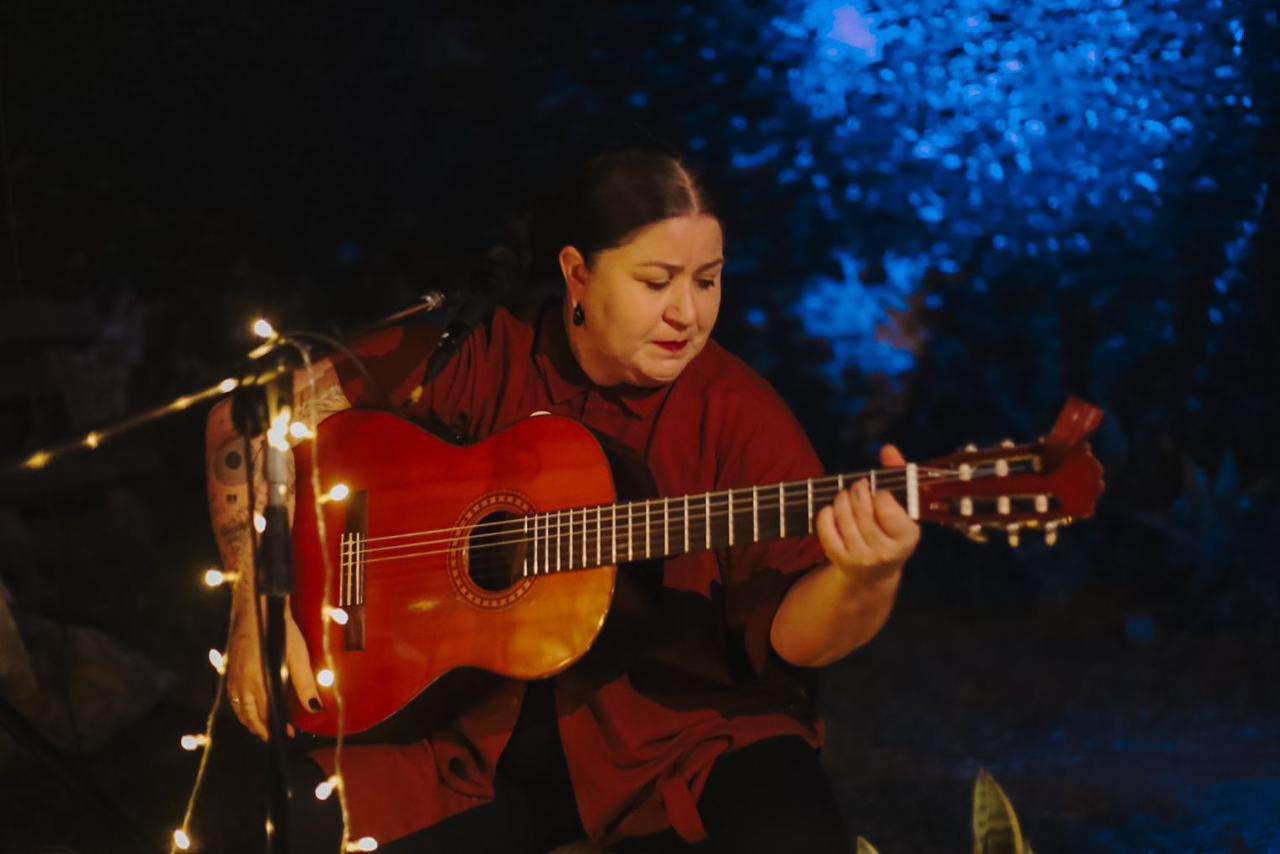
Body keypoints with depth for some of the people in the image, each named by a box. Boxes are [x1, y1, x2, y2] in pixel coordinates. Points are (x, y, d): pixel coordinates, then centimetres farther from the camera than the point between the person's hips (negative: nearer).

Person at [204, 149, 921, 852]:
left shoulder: (737, 414, -6)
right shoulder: (478, 357, -3)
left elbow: (791, 636, -13)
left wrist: (865, 582, -35)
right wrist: (259, 611, -9)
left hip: (674, 735, -1)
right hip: (473, 726, 2)